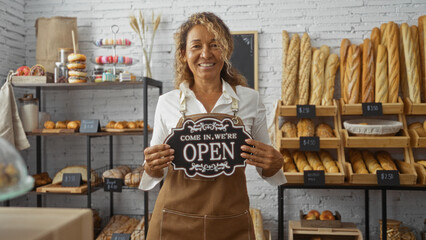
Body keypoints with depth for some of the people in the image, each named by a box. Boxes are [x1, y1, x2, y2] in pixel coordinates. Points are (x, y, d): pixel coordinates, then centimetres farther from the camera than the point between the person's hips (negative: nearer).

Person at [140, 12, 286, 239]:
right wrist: (152, 166, -14)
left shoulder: (250, 99, -2)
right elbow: (157, 172, 7)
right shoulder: (167, 103, -2)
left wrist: (274, 163, -14)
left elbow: (266, 168, 7)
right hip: (175, 222, 0)